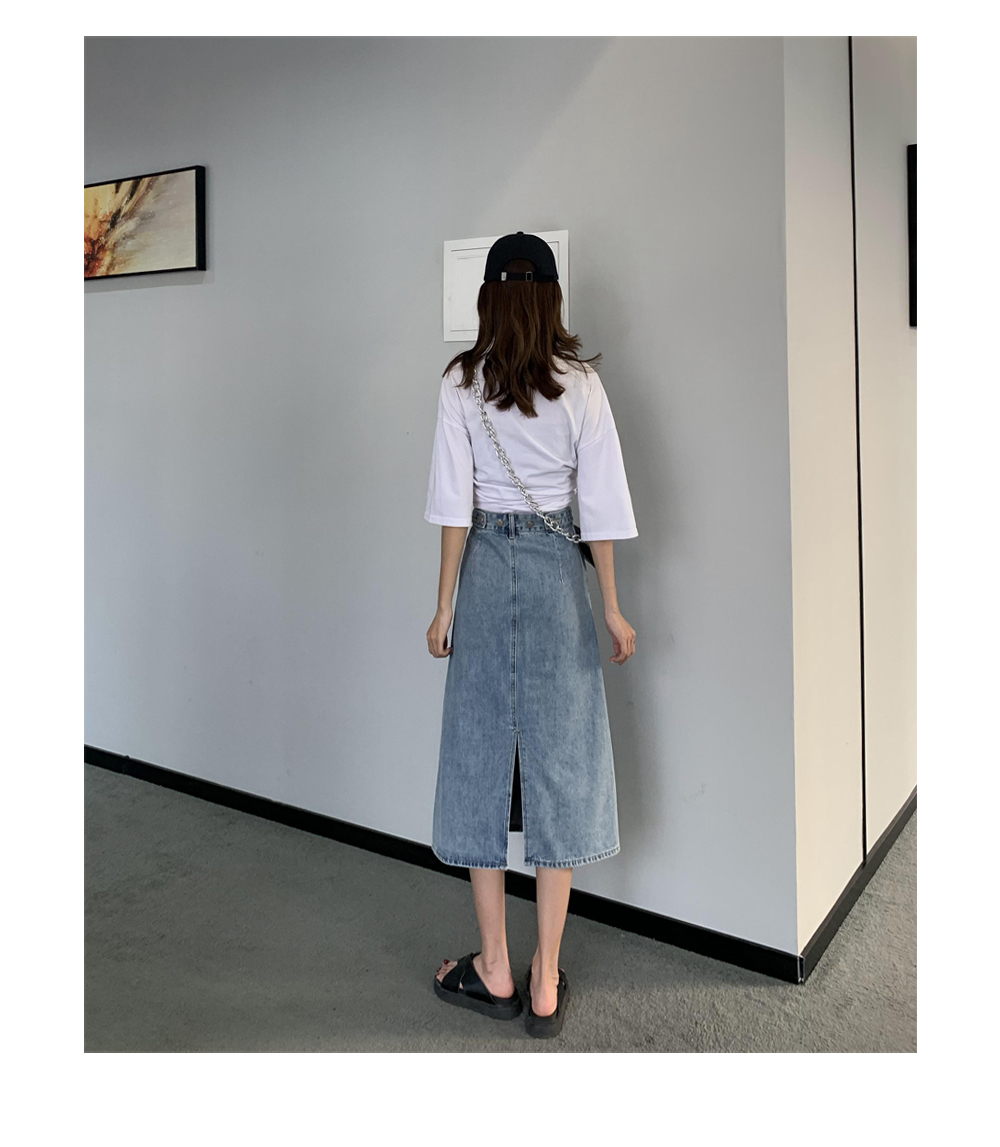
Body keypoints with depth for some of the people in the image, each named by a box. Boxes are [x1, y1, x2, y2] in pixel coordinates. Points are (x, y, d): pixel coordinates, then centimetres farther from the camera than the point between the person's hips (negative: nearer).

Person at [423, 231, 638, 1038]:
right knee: (558, 759, 6)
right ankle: (546, 983, 14)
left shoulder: (461, 382, -1)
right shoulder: (581, 383, 0)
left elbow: (455, 506, -5)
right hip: (559, 573, 1)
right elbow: (600, 504, -1)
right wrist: (613, 608, 5)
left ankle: (494, 970, 19)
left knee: (482, 756, 9)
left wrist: (445, 608, 1)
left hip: (487, 567, 0)